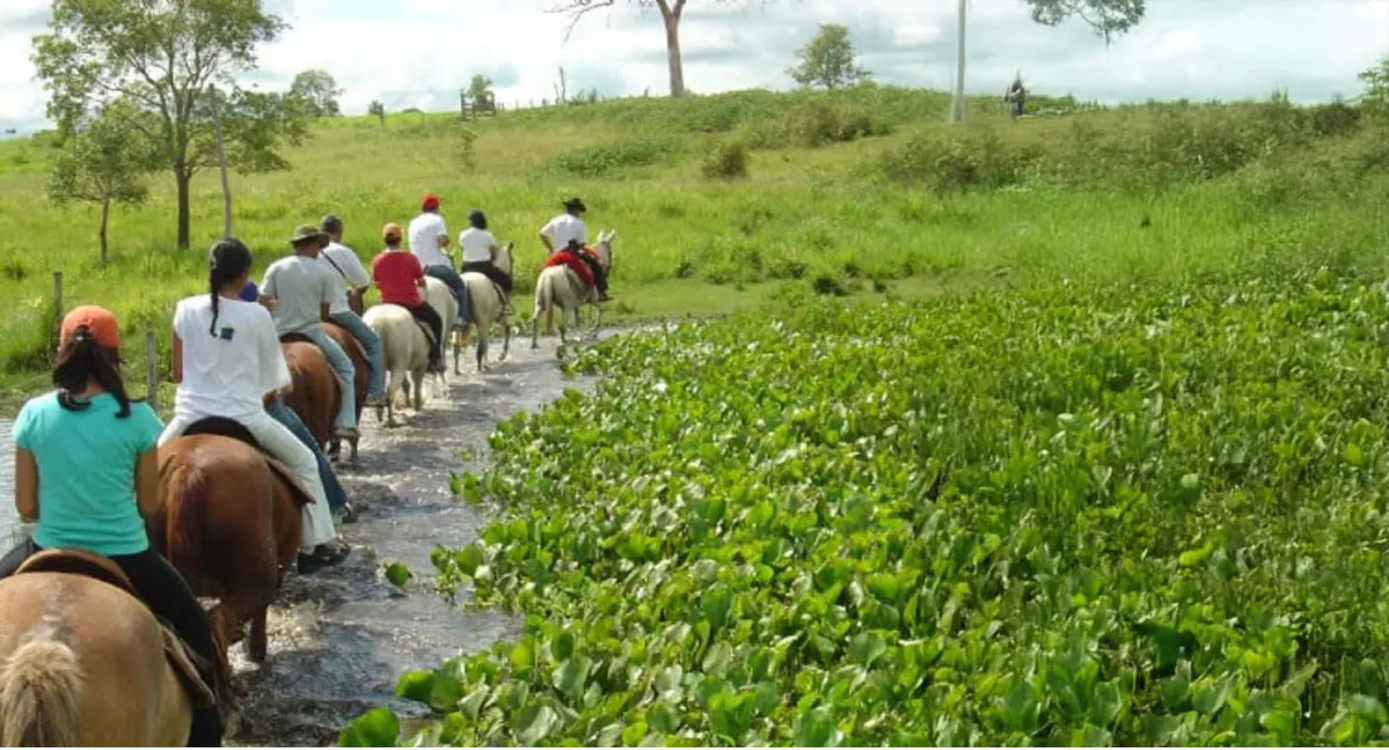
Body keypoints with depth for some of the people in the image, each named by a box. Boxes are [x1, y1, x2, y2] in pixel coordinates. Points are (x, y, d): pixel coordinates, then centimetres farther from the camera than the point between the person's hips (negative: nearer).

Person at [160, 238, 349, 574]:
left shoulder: (186, 309, -1)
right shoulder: (256, 315, -7)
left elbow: (177, 373, 5)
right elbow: (273, 377, 2)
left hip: (191, 416, 3)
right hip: (244, 417, -2)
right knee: (304, 463, 17)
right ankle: (316, 545, 19)